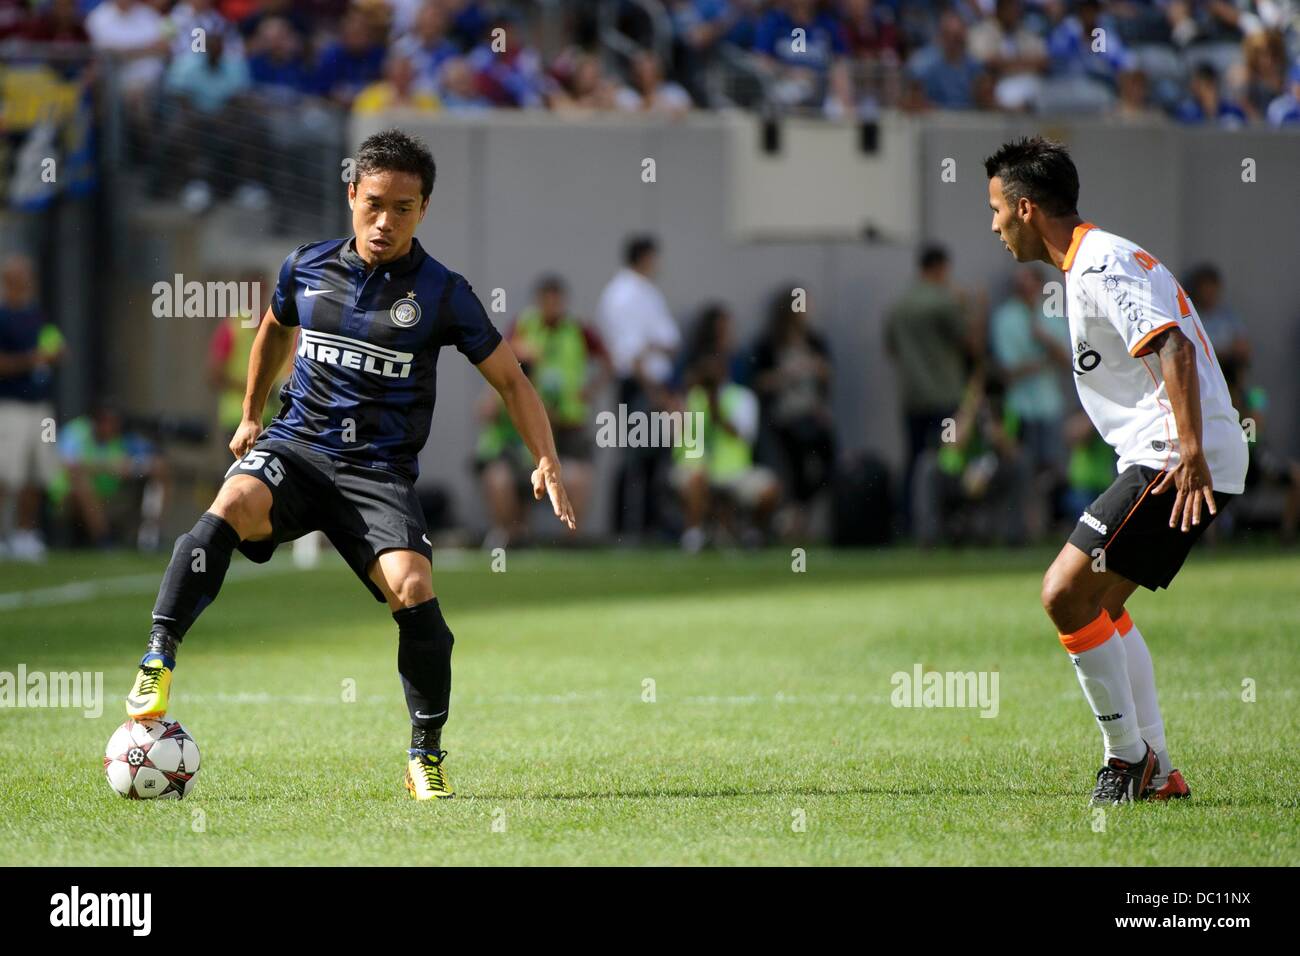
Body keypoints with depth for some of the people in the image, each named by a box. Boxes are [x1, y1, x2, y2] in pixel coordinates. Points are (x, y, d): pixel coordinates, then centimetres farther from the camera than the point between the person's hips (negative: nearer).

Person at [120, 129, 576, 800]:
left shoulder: (442, 293, 0)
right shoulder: (307, 267, 7)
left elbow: (511, 380, 5)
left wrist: (547, 462, -7)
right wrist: (250, 415, 31)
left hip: (379, 472, -1)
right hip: (295, 445, 1)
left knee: (414, 590, -23)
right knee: (233, 505, -33)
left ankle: (427, 757, -3)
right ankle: (158, 658, -29)